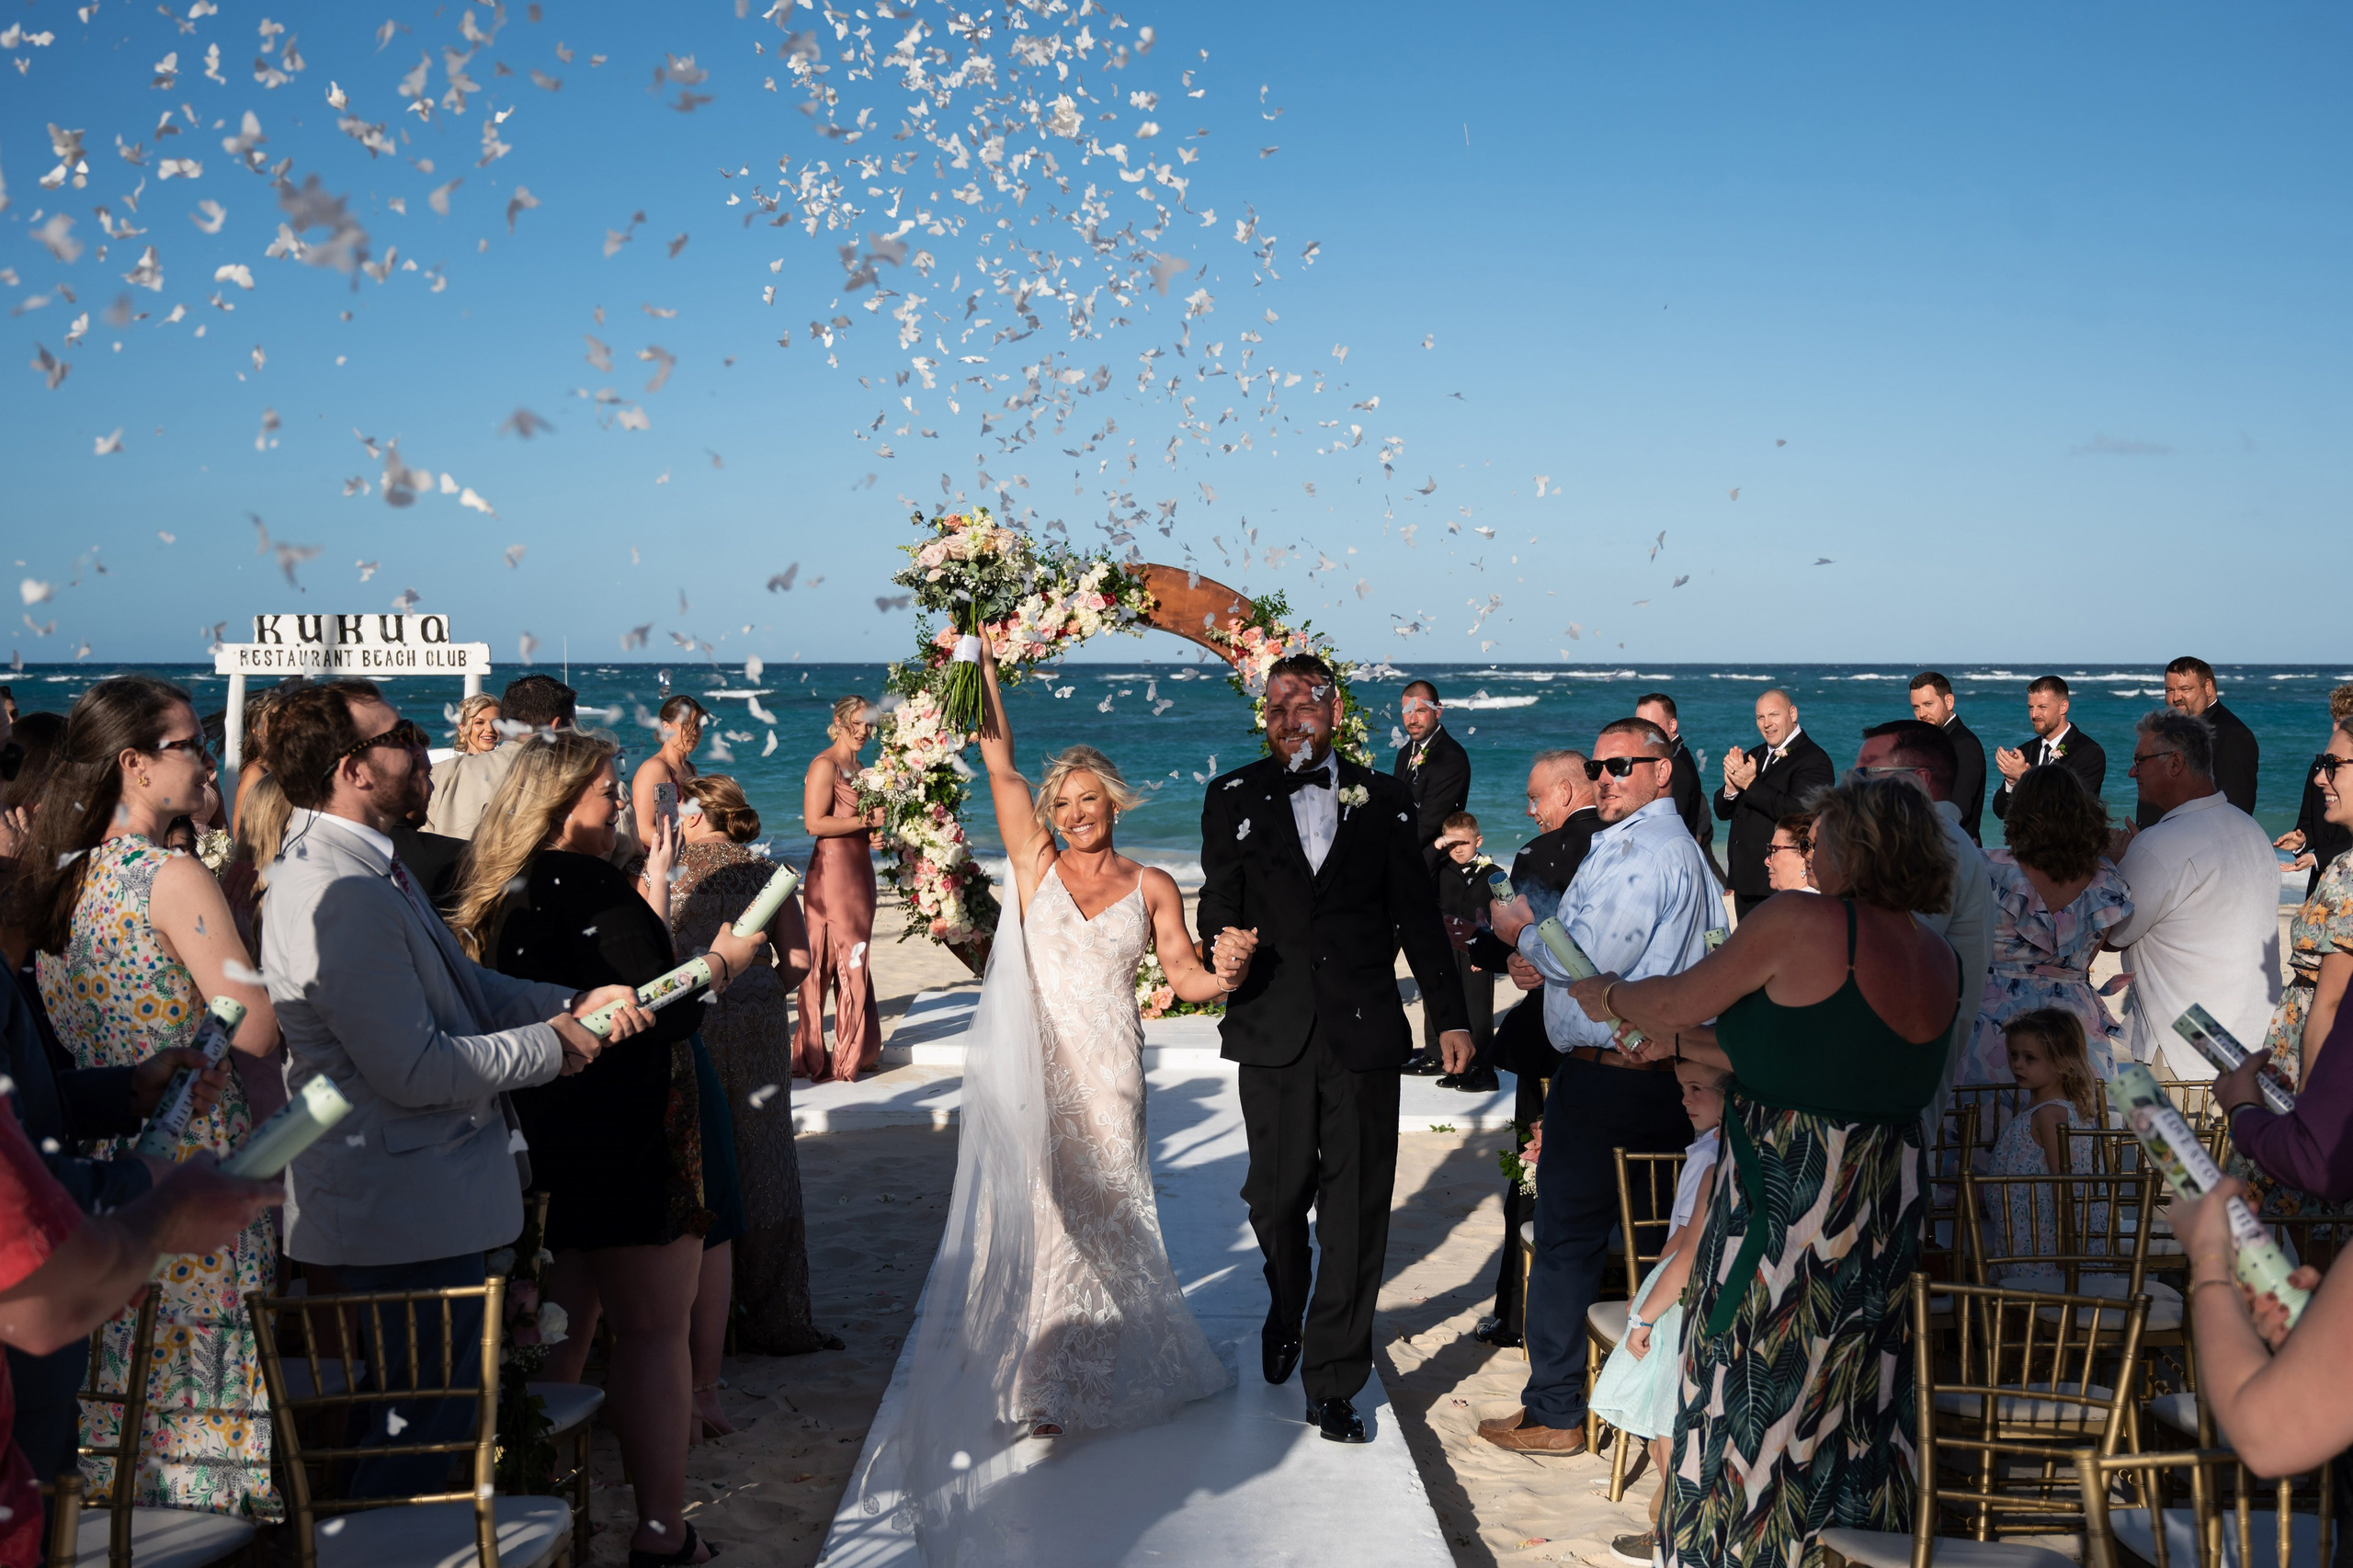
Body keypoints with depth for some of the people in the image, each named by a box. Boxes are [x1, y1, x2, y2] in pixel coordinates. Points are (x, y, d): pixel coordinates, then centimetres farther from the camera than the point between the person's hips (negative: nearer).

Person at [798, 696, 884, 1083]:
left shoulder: (857, 768, 18)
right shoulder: (825, 765, -9)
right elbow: (815, 823, -17)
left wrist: (875, 832, 6)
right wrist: (866, 821, -16)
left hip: (858, 869, 9)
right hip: (831, 871, -9)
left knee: (854, 959, 11)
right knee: (833, 960, -7)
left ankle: (856, 1050, 17)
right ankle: (814, 1054, -1)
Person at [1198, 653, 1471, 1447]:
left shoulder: (1382, 799, 7)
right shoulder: (1234, 799, 6)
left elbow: (1418, 912, 10)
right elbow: (1218, 906, 6)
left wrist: (1450, 1014, 9)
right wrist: (1225, 950, -17)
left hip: (1365, 1032, 0)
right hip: (1275, 1032, 0)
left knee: (1355, 1213, 0)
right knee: (1277, 1196, 9)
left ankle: (1333, 1382, 11)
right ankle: (1286, 1309, 41)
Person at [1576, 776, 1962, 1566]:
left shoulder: (1801, 923, -18)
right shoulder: (1940, 959, 4)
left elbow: (1674, 1000, -8)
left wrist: (1603, 995, 13)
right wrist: (1681, 1044, 17)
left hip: (1786, 1195, -7)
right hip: (1887, 1196, 7)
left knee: (1755, 1387, 9)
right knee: (1847, 1383, 19)